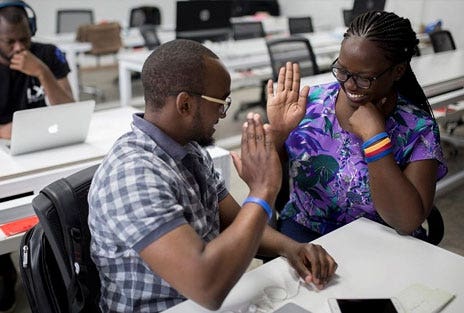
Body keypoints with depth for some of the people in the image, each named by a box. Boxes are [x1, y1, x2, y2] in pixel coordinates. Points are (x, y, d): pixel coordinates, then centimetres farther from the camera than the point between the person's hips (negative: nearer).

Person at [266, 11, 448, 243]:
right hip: (302, 233, 0)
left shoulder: (418, 129, -12)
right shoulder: (311, 101, -6)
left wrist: (373, 136, -25)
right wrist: (277, 134, -22)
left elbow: (408, 222, -22)